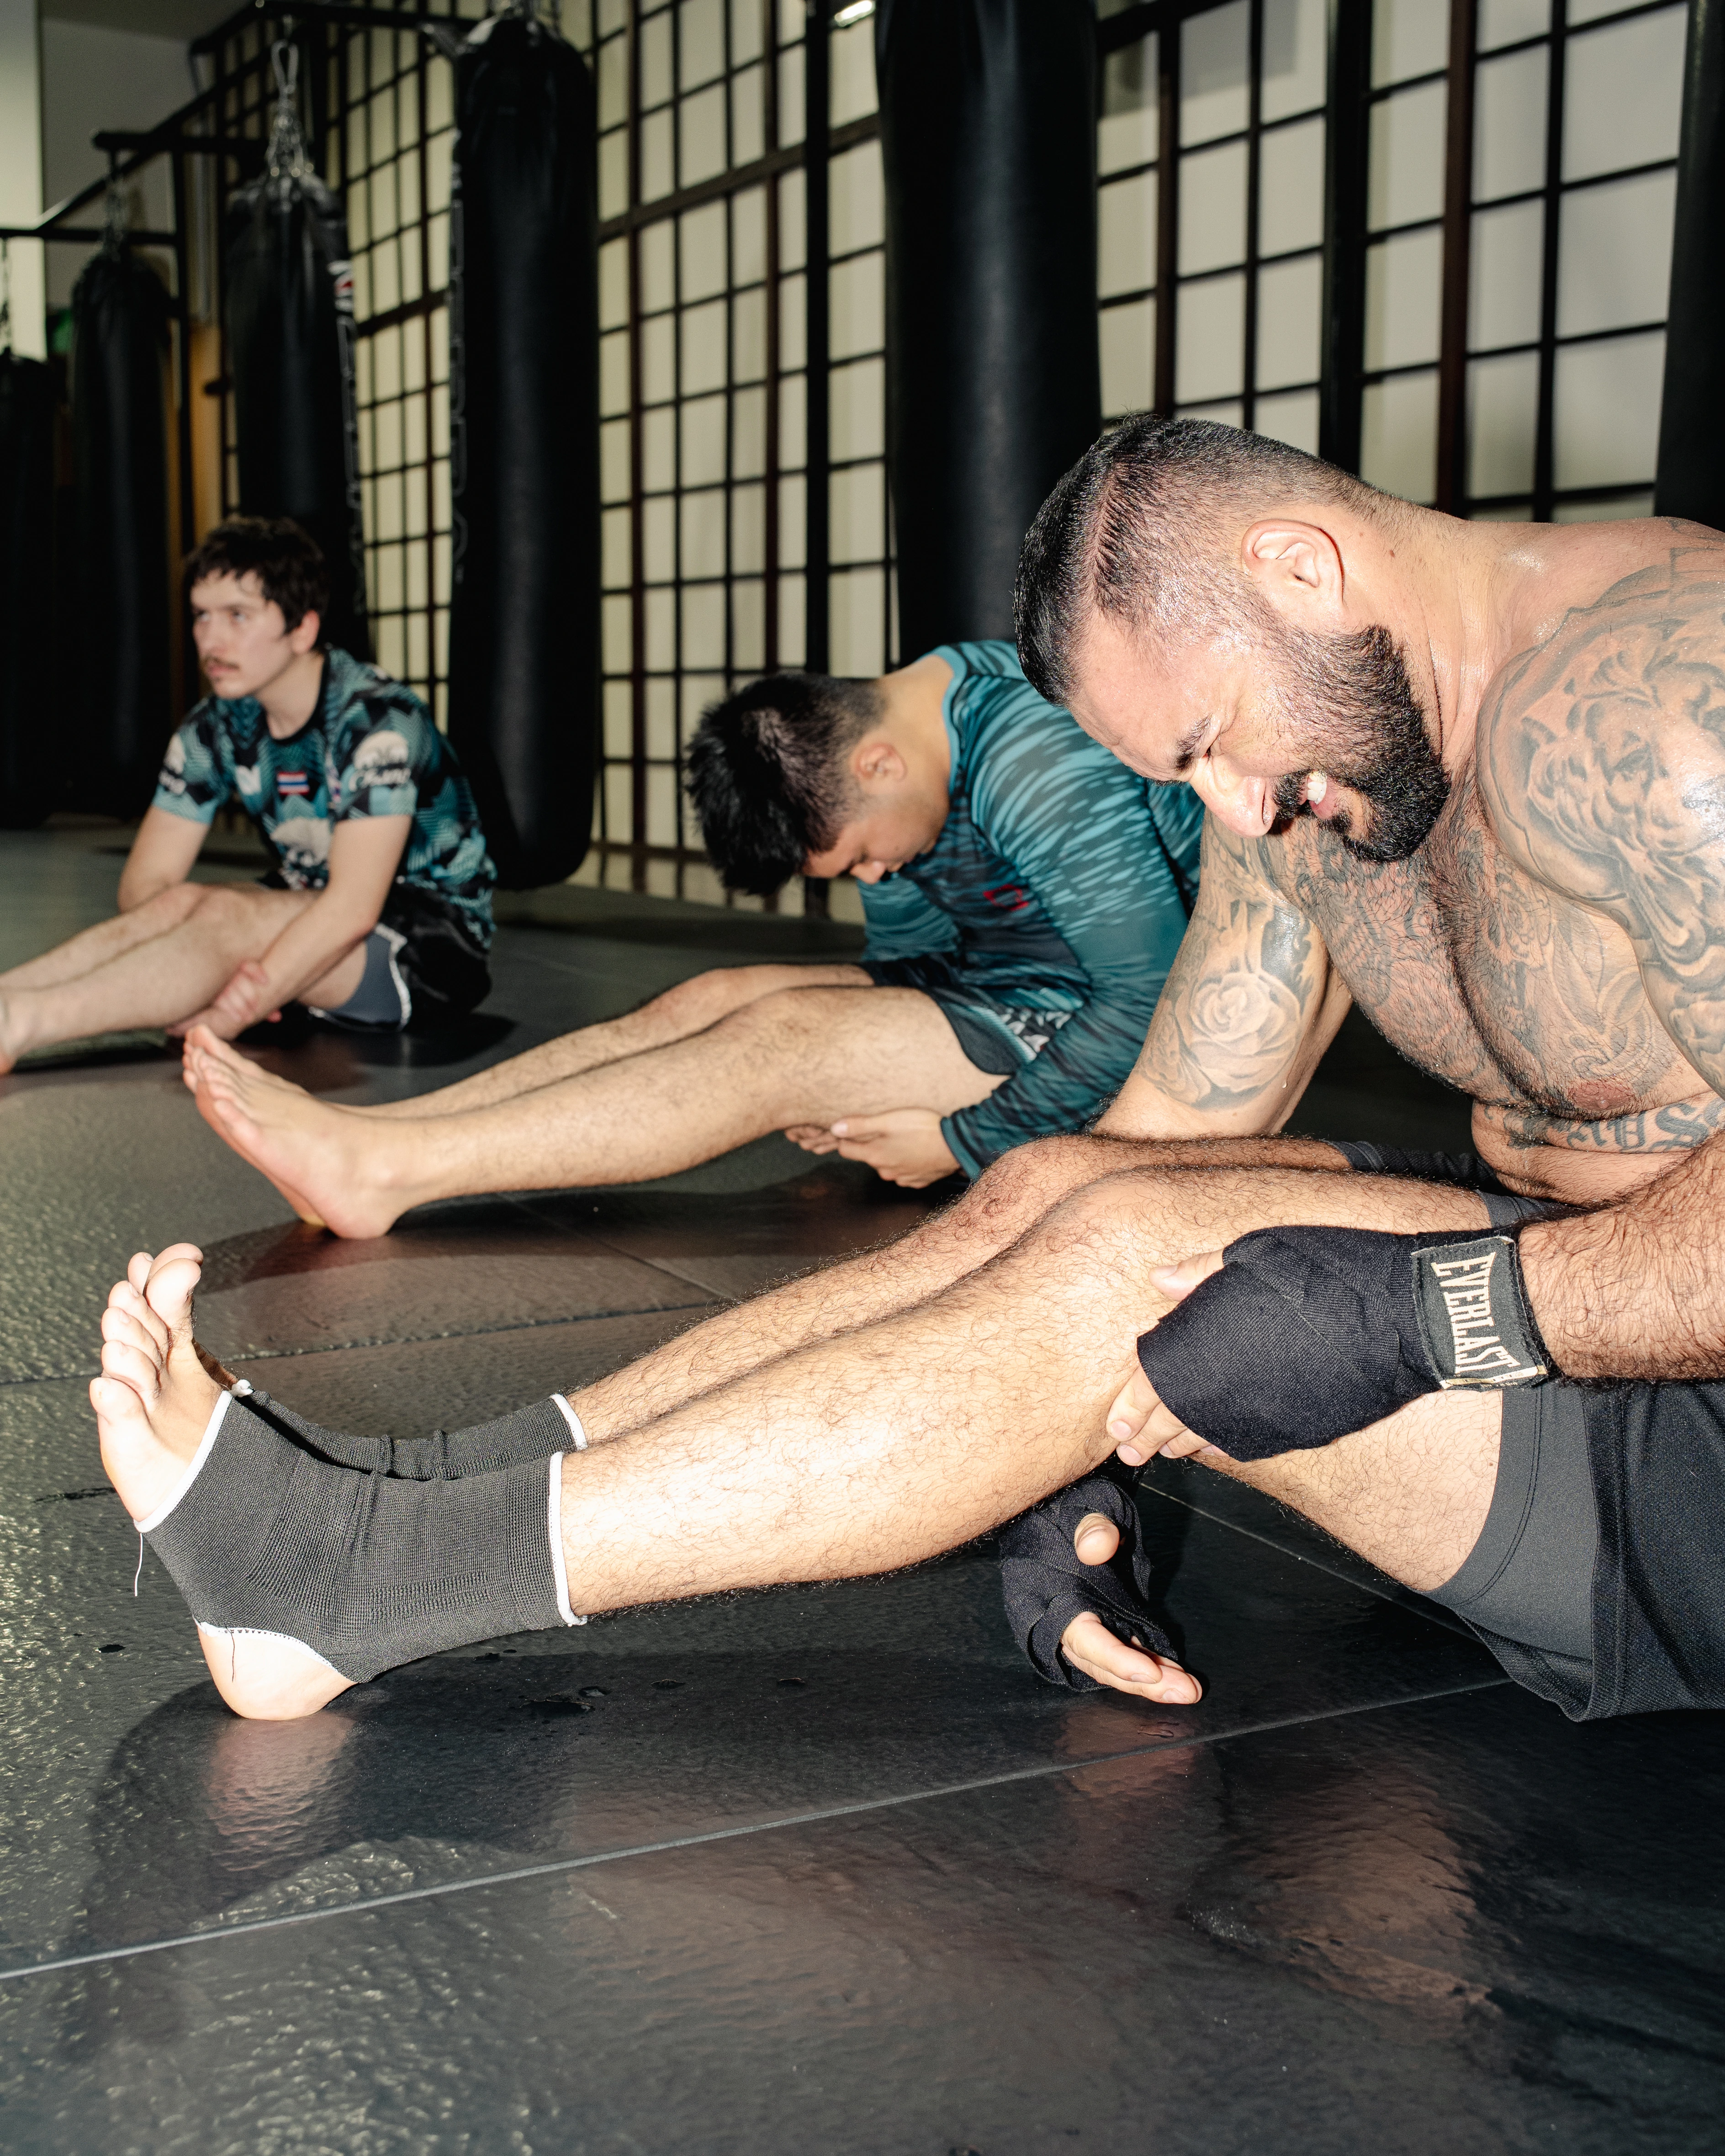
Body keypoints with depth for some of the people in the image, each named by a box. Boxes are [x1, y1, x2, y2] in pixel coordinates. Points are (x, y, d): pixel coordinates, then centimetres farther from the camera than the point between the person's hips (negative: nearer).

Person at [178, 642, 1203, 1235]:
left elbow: (1153, 1001, -27)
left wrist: (966, 1140, -20)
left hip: (1082, 1044, -9)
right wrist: (838, 1090, -7)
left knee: (780, 1037, -25)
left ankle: (381, 1169, -29)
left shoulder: (1037, 768, -26)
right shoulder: (901, 734, 4)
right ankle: (370, 1137, -17)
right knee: (708, 1002, -6)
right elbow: (905, 962, 12)